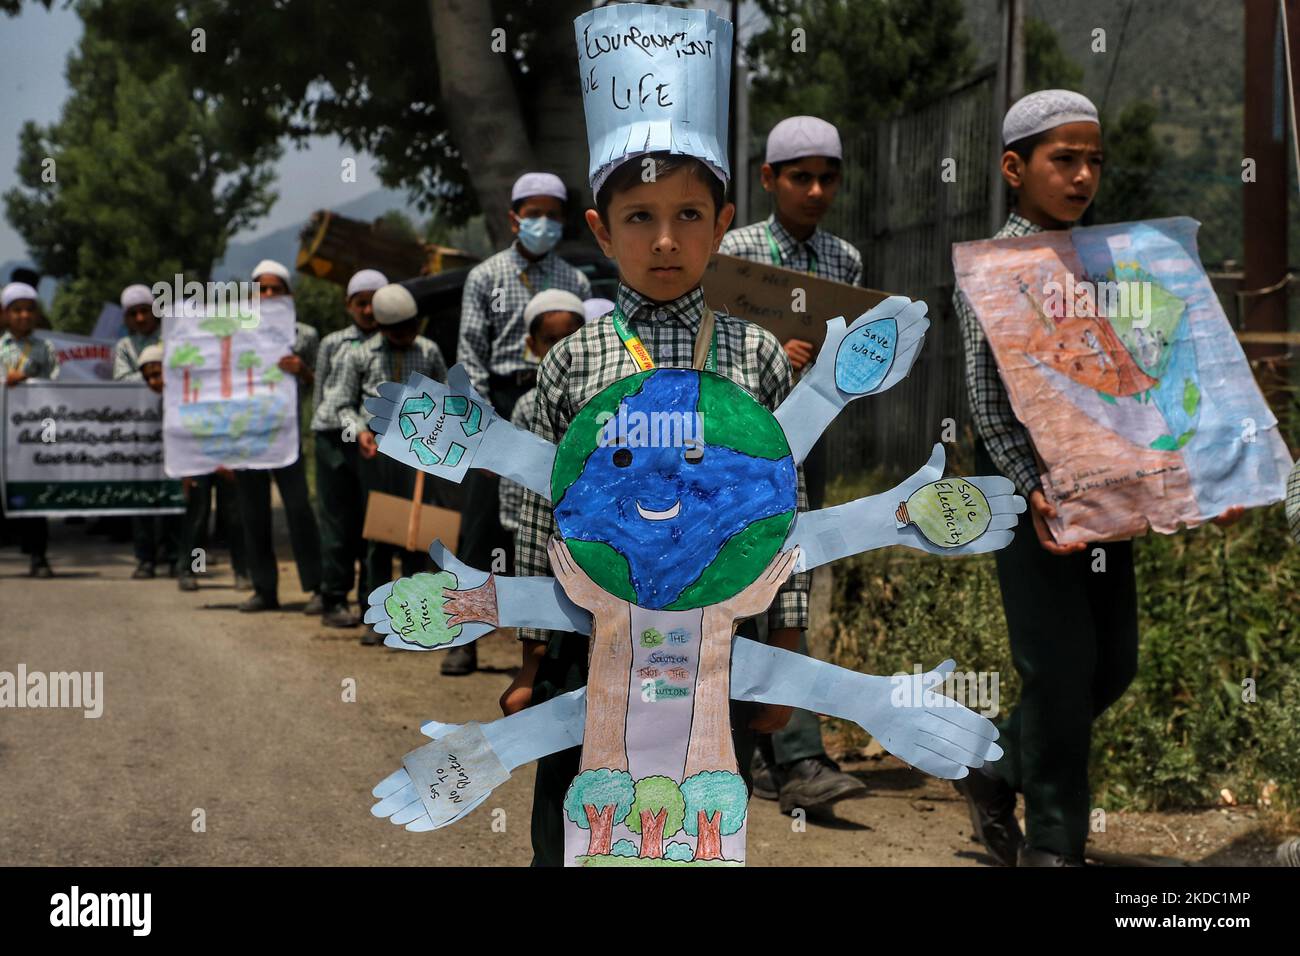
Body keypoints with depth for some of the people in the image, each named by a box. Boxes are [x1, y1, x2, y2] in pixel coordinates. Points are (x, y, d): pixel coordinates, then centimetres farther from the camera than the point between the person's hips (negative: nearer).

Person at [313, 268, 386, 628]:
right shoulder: (333, 343, 13)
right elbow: (321, 391, 17)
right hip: (335, 435, 0)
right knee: (337, 520, 1)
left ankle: (372, 599, 10)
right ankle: (334, 601, 5)